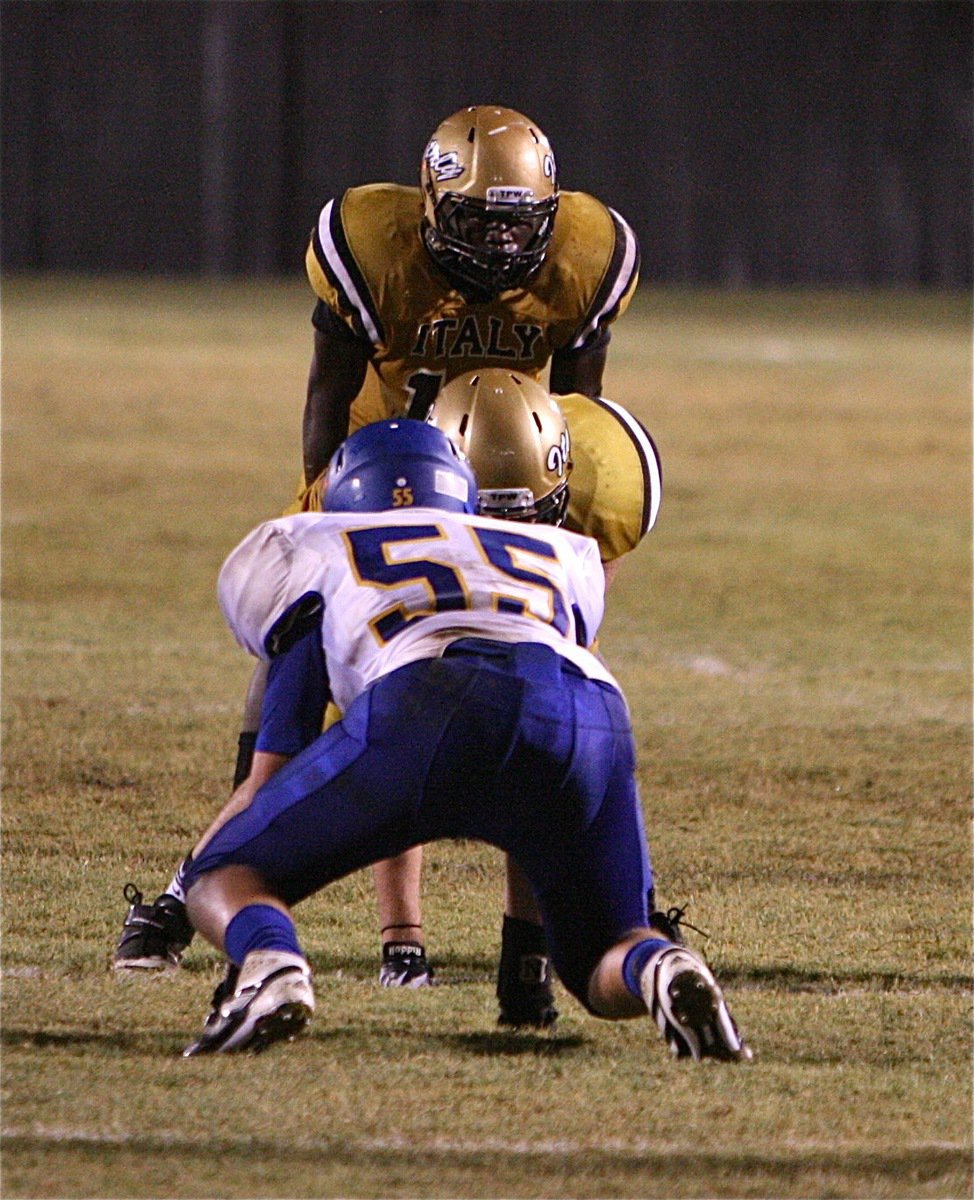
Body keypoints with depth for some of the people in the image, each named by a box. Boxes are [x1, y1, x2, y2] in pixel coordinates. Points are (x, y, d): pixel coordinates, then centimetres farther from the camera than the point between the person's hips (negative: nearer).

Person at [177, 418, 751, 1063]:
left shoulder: (311, 550, 34)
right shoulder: (566, 553, 41)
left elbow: (274, 771, 36)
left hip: (429, 707, -2)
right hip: (593, 713, 2)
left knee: (224, 880, 16)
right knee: (605, 972, 23)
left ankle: (270, 964, -19)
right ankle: (661, 968, -14)